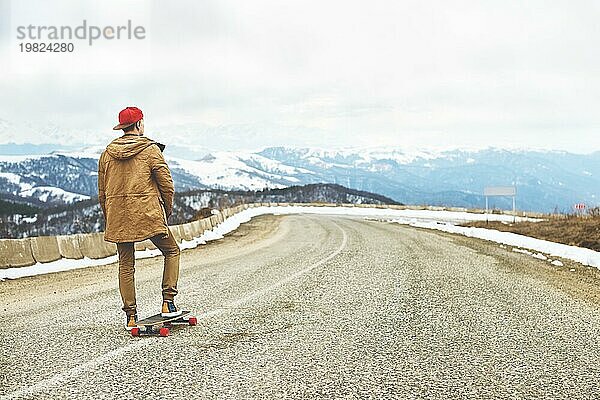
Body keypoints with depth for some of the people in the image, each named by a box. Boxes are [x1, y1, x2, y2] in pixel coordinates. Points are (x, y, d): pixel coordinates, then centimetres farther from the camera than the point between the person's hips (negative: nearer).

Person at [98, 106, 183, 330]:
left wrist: (109, 217, 22)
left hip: (118, 217, 4)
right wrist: (167, 211, 9)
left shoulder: (107, 153, 10)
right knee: (172, 251, 14)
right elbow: (167, 184, -5)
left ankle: (130, 316, 13)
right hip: (148, 215, -4)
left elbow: (102, 192, 14)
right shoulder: (151, 150, -4)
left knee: (126, 265, 11)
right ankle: (168, 303, 6)